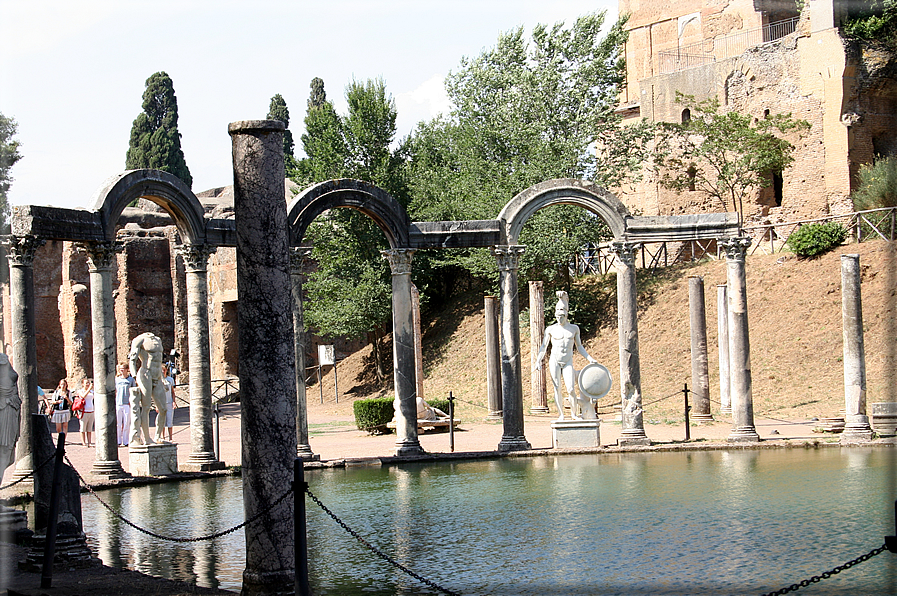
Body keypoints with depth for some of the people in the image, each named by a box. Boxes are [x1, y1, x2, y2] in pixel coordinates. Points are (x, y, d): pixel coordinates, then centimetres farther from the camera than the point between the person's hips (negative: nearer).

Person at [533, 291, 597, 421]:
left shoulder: (574, 328, 9)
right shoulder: (551, 330, 4)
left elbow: (579, 347, 16)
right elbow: (543, 347, 5)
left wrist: (589, 358, 7)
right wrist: (538, 361, -7)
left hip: (568, 362, 0)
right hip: (554, 361, 0)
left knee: (571, 389, -10)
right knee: (557, 388, -3)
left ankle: (574, 413, 6)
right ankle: (560, 414, 4)